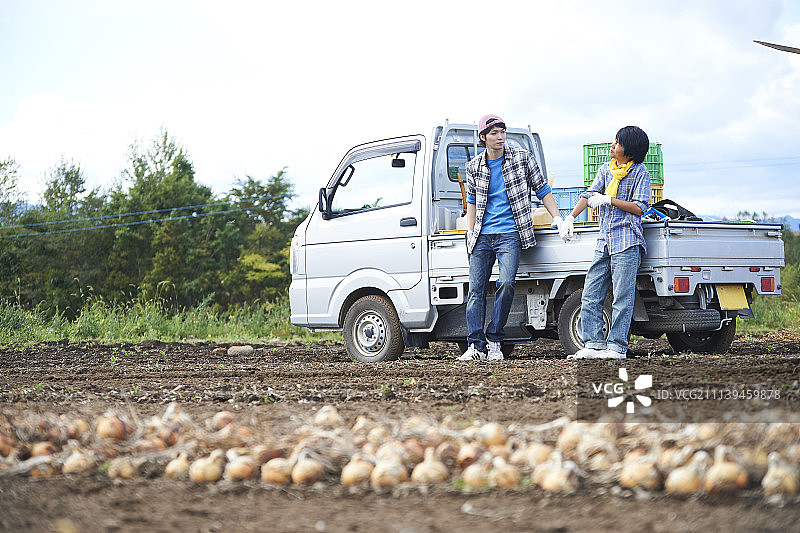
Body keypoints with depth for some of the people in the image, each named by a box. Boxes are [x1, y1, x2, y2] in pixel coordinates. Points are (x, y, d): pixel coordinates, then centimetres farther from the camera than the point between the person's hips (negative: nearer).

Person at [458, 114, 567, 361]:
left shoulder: (522, 158, 2)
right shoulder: (474, 167, 8)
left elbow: (542, 189, 8)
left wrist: (557, 218, 2)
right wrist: (470, 234, 14)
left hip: (509, 235, -3)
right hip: (482, 237, 3)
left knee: (506, 283, -19)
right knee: (476, 289, -3)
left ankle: (494, 342, -8)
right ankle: (475, 345, 0)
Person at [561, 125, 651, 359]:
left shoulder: (640, 173, -2)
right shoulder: (606, 169, 15)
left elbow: (639, 208, -8)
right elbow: (589, 194, 9)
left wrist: (609, 200, -13)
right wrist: (570, 217, -4)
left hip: (627, 241, -6)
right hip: (604, 242, 6)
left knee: (622, 298, -6)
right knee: (590, 296, 2)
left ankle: (616, 347, -3)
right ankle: (593, 345, 6)